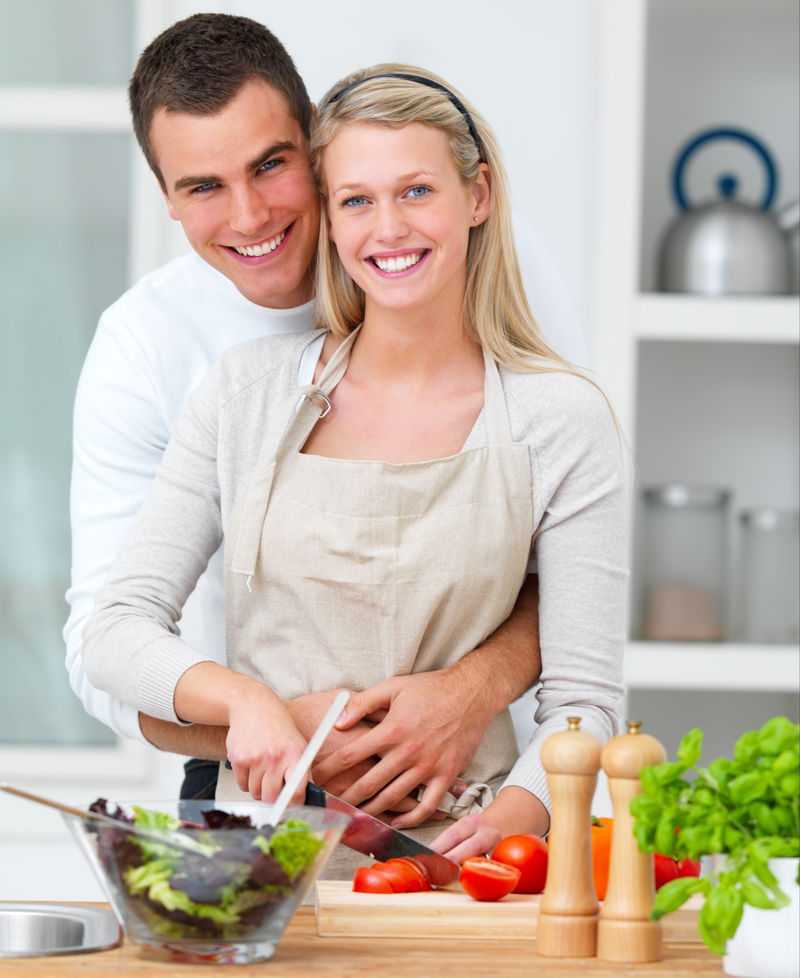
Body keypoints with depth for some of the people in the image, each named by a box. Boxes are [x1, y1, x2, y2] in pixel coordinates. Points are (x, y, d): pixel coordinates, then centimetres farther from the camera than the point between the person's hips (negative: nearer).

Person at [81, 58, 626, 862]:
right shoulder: (247, 390, 8)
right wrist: (243, 698, -14)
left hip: (450, 848, -1)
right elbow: (117, 630, 6)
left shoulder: (561, 418, 3)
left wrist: (505, 824, -18)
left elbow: (583, 702, 2)